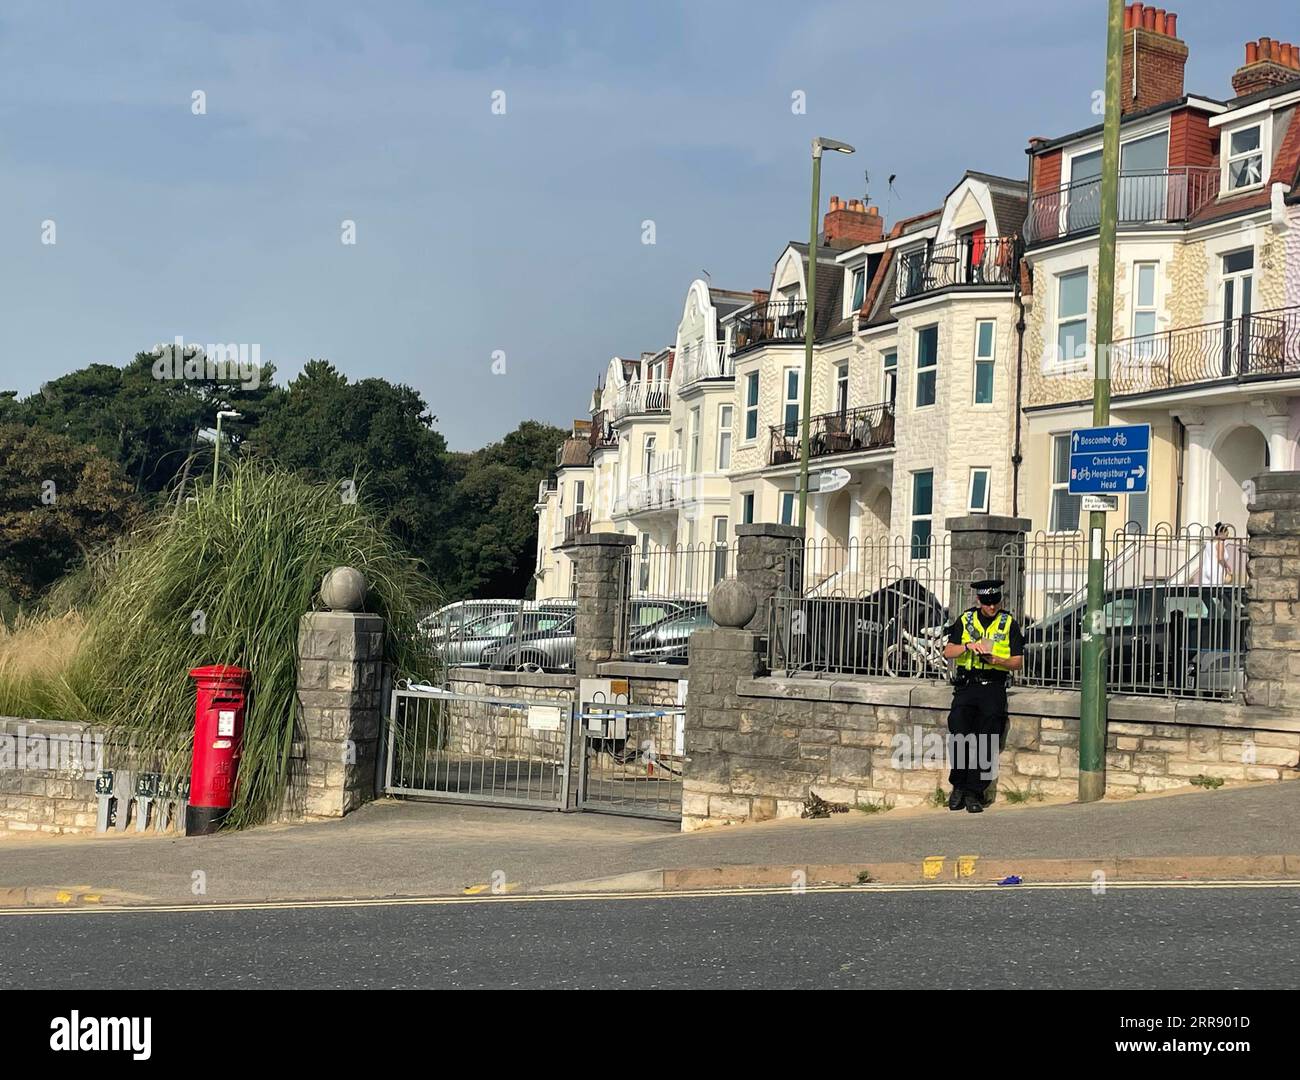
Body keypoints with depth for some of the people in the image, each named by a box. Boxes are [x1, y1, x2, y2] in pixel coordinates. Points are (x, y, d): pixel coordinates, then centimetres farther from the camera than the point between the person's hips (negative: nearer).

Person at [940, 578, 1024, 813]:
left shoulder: (1009, 624, 9)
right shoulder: (965, 620, 12)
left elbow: (1018, 662, 6)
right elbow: (948, 653, 7)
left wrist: (996, 660, -13)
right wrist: (968, 646, -12)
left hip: (993, 687, -1)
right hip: (966, 685, 1)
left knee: (986, 742, -12)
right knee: (959, 734, -18)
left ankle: (973, 793, -7)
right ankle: (959, 785, -3)